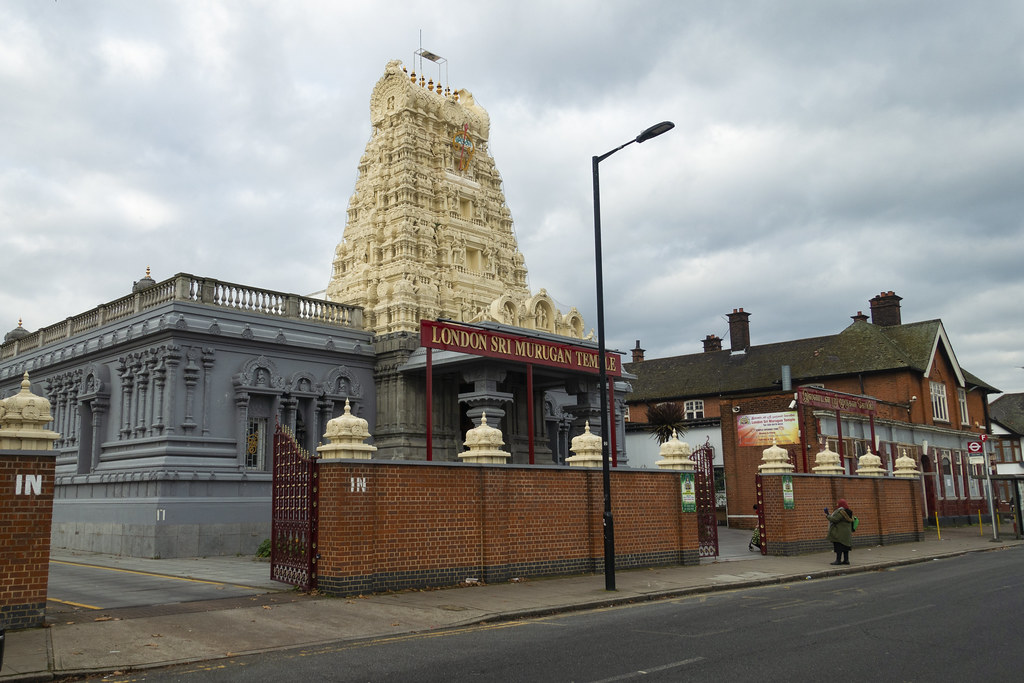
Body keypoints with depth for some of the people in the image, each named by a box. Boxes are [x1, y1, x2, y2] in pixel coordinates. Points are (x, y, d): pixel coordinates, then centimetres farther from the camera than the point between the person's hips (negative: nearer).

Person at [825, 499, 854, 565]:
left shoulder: (841, 512, -18)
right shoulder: (847, 512, 13)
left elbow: (834, 519, -20)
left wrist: (828, 515, -11)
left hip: (840, 533, -10)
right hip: (847, 533, 10)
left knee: (839, 547, -7)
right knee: (845, 547, 11)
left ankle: (838, 560, -8)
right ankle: (846, 560, 13)